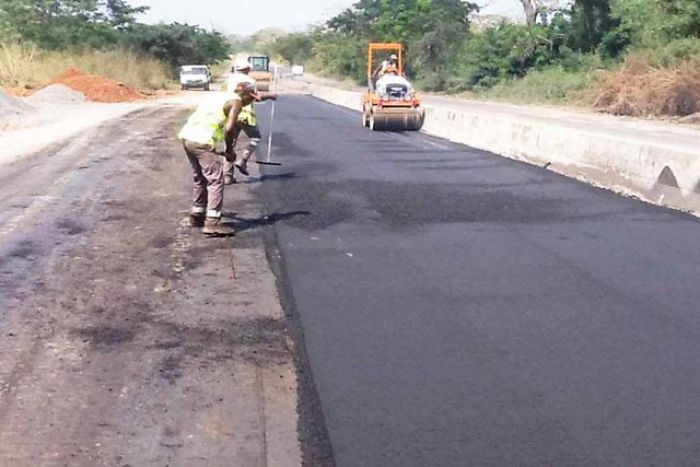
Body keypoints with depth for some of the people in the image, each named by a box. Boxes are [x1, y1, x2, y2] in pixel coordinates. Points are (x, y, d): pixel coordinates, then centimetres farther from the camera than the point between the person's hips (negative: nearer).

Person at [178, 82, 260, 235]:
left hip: (187, 136, 9)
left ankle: (196, 216, 31)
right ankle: (212, 223, -6)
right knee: (216, 180, -2)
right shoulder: (236, 102, -1)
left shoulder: (221, 96, 24)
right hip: (203, 142, -9)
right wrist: (229, 150, -2)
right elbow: (228, 128, -15)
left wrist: (225, 148, 25)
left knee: (200, 179, 21)